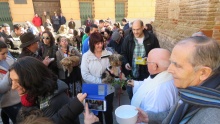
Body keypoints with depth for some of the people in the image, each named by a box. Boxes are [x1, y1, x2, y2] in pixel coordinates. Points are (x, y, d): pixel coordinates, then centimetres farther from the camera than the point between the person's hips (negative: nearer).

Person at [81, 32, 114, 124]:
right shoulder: (86, 56, -8)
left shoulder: (109, 54, -5)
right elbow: (85, 75, -15)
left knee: (108, 112, 19)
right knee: (97, 113, 20)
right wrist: (100, 81, -22)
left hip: (108, 89, 1)